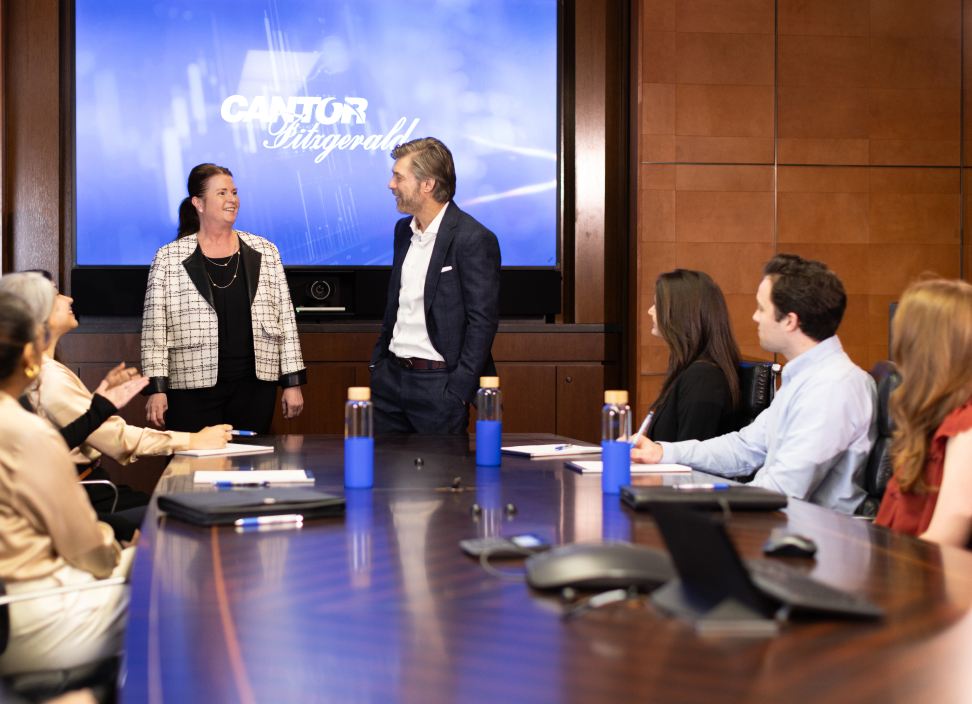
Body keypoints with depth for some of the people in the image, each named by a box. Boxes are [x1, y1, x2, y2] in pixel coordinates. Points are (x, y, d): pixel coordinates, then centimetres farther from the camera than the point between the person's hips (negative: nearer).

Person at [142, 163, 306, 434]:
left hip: (254, 386, 2)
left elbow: (285, 318, 9)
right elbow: (154, 327, 1)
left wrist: (292, 382, 4)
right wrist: (156, 388, -7)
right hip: (192, 389, -2)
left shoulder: (265, 252, 9)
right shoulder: (169, 258, 2)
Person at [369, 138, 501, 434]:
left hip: (437, 385, -7)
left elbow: (482, 321, -15)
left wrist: (459, 391, -17)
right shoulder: (404, 230, 11)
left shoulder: (474, 239, -14)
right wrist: (378, 360, 15)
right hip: (390, 376, 7)